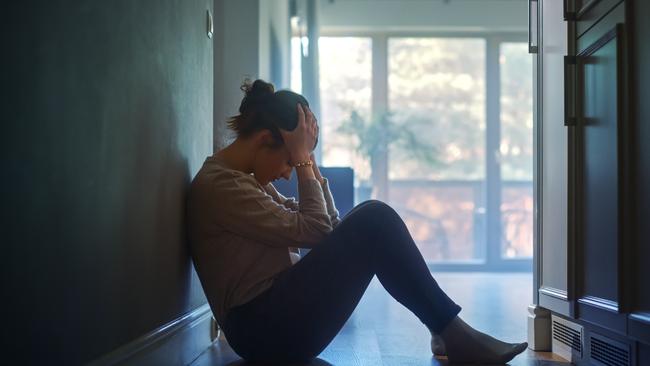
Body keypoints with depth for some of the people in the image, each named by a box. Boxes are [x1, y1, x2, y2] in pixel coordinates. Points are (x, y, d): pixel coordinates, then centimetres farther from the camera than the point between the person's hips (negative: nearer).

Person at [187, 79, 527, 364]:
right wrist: (302, 159, -10)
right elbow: (312, 231, -17)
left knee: (370, 219, 4)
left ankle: (444, 331, -1)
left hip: (276, 317, 10)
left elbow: (326, 225, 14)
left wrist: (306, 160, 6)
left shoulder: (245, 179, 18)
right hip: (265, 329, -10)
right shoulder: (218, 185, -13)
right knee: (374, 222, -17)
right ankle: (452, 333, -9)